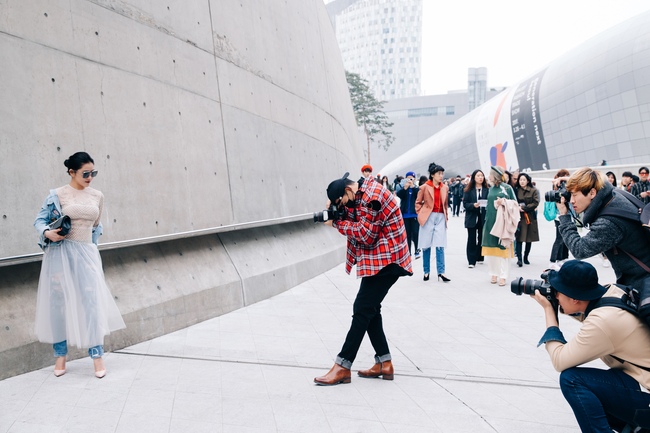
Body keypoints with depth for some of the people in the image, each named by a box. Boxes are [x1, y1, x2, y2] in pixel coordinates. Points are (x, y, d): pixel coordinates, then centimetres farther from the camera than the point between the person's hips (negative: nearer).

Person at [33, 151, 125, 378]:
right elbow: (40, 219, -1)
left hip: (86, 253, 2)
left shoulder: (97, 196, 7)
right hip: (61, 253, -2)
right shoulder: (57, 195, -4)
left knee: (92, 301, -4)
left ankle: (97, 354, 3)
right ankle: (60, 355, 16)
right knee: (59, 301, 3)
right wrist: (48, 233, -20)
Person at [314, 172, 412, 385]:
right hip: (380, 260, 11)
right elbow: (357, 224, 13)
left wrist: (337, 222, -12)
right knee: (370, 309, 12)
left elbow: (365, 235, -20)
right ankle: (384, 363, 17)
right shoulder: (363, 194, 12)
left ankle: (342, 367, -4)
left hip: (385, 260, -11)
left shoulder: (371, 196, -19)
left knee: (362, 310, -9)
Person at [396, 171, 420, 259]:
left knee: (415, 233, -7)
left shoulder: (417, 188, 2)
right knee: (407, 234, 6)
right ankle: (408, 252, 12)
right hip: (405, 215, 2)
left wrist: (413, 186, -29)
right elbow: (398, 194, -12)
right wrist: (405, 187, -28)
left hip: (415, 214, -2)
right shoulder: (403, 188, 6)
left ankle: (417, 251, 7)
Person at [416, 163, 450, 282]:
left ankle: (441, 272, -1)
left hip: (440, 217, 2)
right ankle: (426, 271, 13)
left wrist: (446, 216, 12)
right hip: (428, 217, -2)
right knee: (426, 246, 4)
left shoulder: (445, 188, 8)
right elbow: (418, 202, 6)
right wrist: (420, 214, -3)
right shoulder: (424, 187, -2)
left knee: (440, 246, -4)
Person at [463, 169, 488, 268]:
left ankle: (479, 257, 22)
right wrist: (473, 205, -19)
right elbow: (465, 203, -3)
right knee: (472, 239, 0)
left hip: (483, 218, 1)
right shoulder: (468, 189, 0)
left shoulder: (487, 189, 2)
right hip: (472, 218, -1)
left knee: (481, 238, 8)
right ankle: (471, 260, 3)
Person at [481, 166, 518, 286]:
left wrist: (504, 202, -15)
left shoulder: (507, 188, -2)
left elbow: (515, 204, 1)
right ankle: (494, 273, 14)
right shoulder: (491, 188, 12)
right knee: (491, 248, 5)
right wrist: (486, 220, 11)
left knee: (502, 248, -3)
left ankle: (503, 276, 1)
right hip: (490, 222, 5)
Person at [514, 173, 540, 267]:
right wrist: (517, 208, -11)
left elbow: (535, 203, -6)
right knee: (519, 238, -10)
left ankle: (526, 257, 19)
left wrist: (523, 208, -11)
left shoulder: (534, 191, 2)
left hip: (530, 217, 0)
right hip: (519, 217, 0)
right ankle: (519, 258, -13)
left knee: (529, 239, 6)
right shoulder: (517, 191, 8)